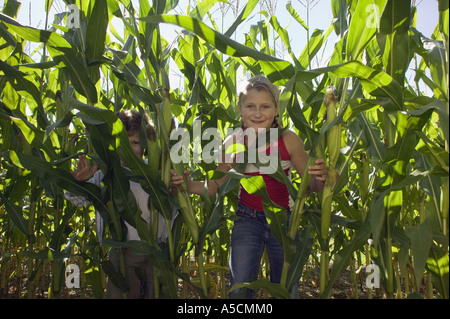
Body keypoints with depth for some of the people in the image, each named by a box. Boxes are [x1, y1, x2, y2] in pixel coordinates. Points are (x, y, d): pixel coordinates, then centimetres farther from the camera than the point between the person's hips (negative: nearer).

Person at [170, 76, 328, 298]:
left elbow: (312, 186, -9)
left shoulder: (288, 140, -17)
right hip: (248, 219, 0)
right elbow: (216, 186, -2)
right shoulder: (233, 144, -12)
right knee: (239, 290, -2)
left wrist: (320, 178, -31)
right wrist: (189, 185, -19)